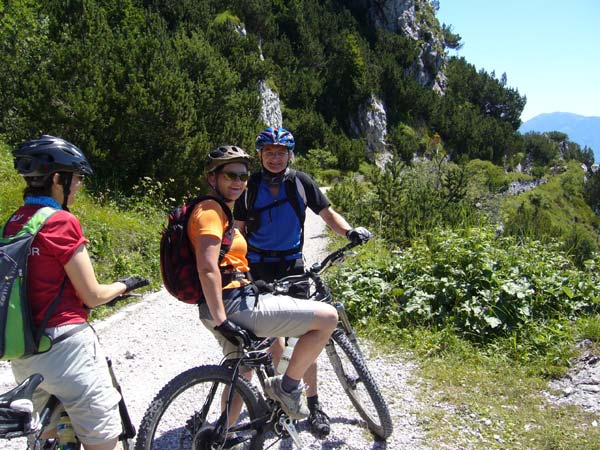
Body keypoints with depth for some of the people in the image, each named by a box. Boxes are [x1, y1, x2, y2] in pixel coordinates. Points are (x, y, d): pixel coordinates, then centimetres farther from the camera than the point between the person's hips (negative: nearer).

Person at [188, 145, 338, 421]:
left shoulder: (218, 210, 19)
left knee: (242, 375, 29)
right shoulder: (210, 210, -12)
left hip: (229, 307, 11)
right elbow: (207, 267, -24)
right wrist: (221, 321, -25)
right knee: (327, 317, -10)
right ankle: (287, 386, 3)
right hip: (235, 306, -11)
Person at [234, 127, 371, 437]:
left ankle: (313, 403, 6)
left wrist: (350, 231, -17)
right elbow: (239, 231, 3)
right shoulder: (250, 188, -3)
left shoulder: (301, 182, -2)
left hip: (292, 264, 0)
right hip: (258, 266, 0)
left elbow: (327, 214, 1)